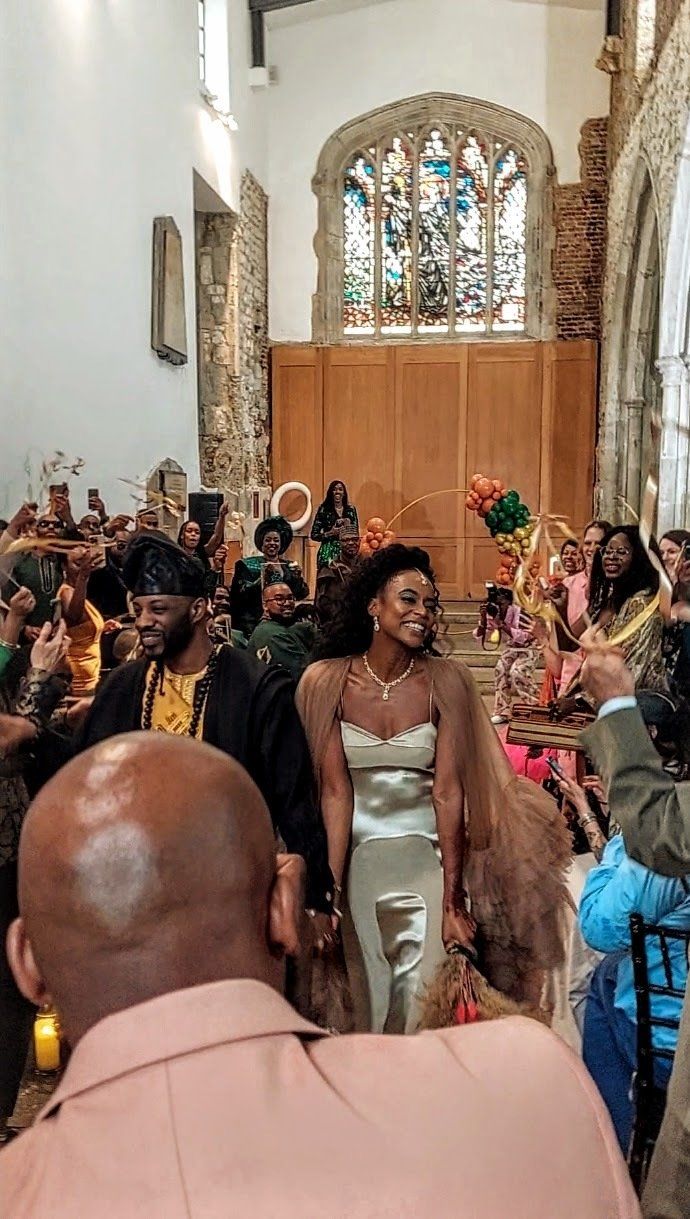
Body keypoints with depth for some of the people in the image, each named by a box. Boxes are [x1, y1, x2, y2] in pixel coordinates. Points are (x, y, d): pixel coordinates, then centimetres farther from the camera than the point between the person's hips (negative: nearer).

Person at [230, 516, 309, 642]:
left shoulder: (289, 566, 12)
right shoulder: (248, 565, 4)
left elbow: (302, 594, 2)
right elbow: (239, 593, -8)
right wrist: (262, 579, -20)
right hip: (254, 624, -3)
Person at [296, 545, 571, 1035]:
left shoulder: (446, 681, -9)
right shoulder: (327, 681, -7)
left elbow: (448, 791, -11)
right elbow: (335, 791, -8)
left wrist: (453, 899, -12)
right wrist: (328, 891, -12)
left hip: (428, 861, -1)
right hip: (357, 860, 1)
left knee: (424, 1005, 5)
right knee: (360, 1003, 13)